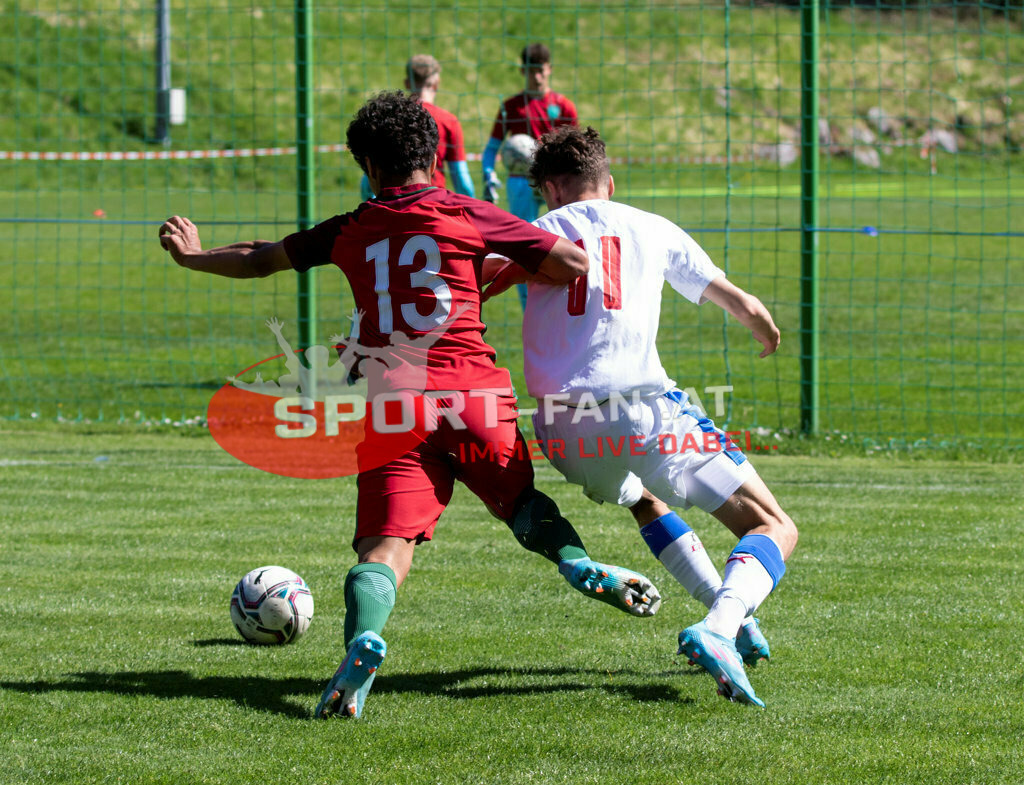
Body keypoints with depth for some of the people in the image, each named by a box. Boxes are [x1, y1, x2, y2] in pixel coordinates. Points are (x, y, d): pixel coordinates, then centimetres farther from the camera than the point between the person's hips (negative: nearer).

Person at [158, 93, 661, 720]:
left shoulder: (349, 232, 14)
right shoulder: (470, 217, 7)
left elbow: (260, 260, 29)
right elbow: (574, 263, 3)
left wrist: (194, 256, 47)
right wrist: (507, 271, 21)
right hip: (473, 393, 0)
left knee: (386, 547, -7)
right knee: (521, 501, 23)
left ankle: (364, 636, -35)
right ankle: (578, 563, -5)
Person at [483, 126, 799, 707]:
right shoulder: (652, 229, 16)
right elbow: (740, 303, 23)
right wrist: (768, 333, 46)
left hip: (562, 428, 3)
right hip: (641, 409, -3)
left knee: (642, 500, 36)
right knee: (775, 529, -3)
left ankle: (731, 617, 30)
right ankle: (718, 630, -30)